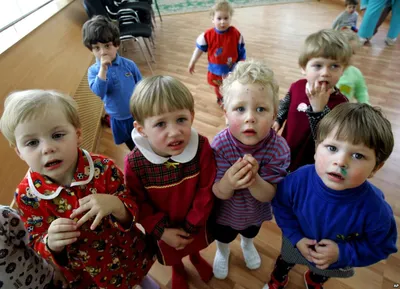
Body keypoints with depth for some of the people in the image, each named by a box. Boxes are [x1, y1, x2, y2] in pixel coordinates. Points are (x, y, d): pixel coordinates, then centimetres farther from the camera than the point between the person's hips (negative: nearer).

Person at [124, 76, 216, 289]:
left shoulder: (201, 147, -32)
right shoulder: (134, 164, -32)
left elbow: (206, 191, -21)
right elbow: (139, 205, -16)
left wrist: (190, 227, -15)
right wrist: (161, 231, -18)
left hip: (196, 222, 1)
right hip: (164, 228, 0)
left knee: (195, 245, 35)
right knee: (172, 255, 32)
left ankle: (196, 257, 71)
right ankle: (177, 269, 68)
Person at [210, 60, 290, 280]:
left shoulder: (278, 148, -32)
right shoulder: (220, 145, -34)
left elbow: (268, 195, -28)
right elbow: (219, 193, -27)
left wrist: (254, 179, -50)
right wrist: (228, 182, -51)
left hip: (255, 212, 2)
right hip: (225, 212, -1)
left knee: (251, 233, 36)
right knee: (223, 237, 31)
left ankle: (248, 245, 72)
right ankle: (222, 253, 67)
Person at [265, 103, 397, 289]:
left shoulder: (374, 210, -39)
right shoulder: (299, 180, -37)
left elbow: (381, 247, -19)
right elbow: (281, 206, -15)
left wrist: (343, 254, -31)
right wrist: (296, 237, -22)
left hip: (336, 262, 1)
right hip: (296, 244, 0)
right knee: (286, 260, 34)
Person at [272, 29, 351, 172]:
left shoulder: (340, 103, -25)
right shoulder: (297, 86, -12)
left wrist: (318, 108, -41)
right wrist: (277, 120, -2)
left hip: (311, 165, -4)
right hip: (285, 154, 5)